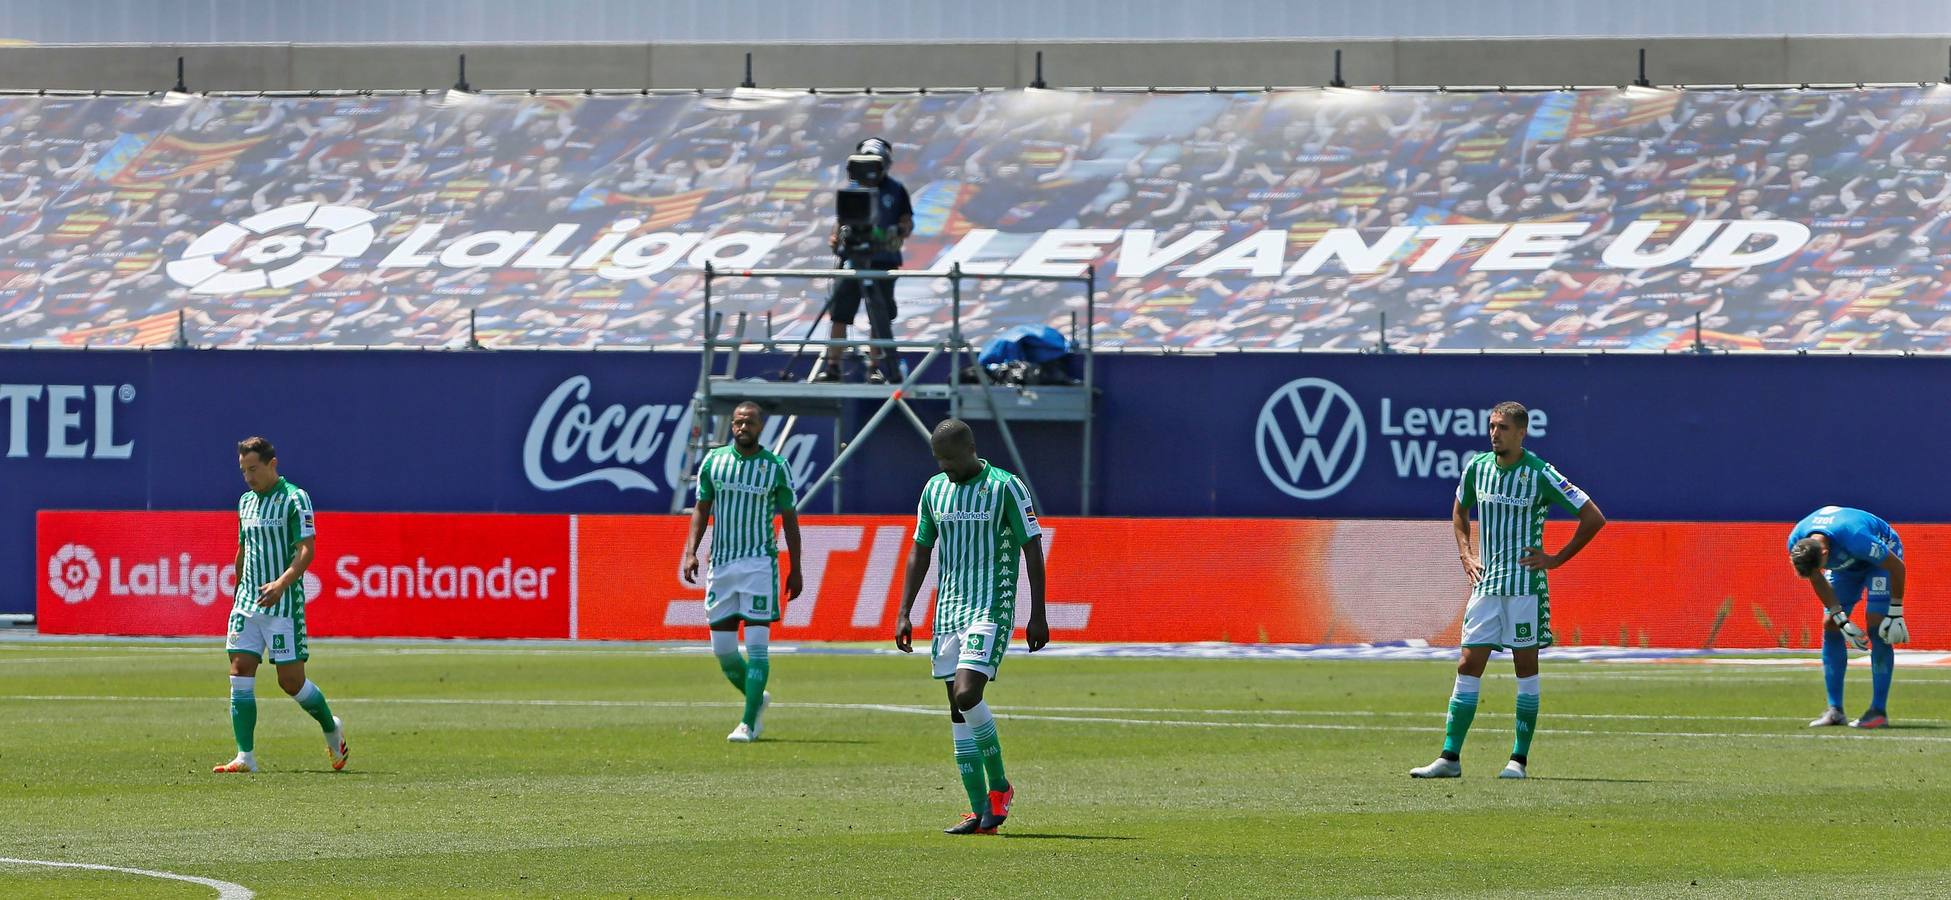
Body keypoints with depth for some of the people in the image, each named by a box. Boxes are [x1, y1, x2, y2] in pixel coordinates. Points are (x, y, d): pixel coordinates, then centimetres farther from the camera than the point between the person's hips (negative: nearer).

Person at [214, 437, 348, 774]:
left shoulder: (295, 498, -8)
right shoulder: (246, 502, 14)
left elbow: (306, 550, -16)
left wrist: (282, 583, -30)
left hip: (284, 604, -6)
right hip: (248, 603, 6)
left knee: (291, 680, -3)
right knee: (240, 671, -7)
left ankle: (332, 728, 25)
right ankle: (245, 757, -9)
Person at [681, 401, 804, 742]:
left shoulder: (777, 468, 0)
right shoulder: (713, 461, 6)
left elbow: (790, 520, 4)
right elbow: (701, 509, 11)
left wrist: (795, 570, 1)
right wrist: (691, 551, -1)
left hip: (760, 562, -3)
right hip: (721, 563, 3)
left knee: (757, 645, -10)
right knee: (722, 650, 4)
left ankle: (748, 724, -8)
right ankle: (757, 699, 29)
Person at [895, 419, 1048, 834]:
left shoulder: (1005, 488, -7)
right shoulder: (934, 489, 10)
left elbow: (1032, 550, -7)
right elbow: (920, 553, 17)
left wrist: (1038, 615, -10)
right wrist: (904, 613, 11)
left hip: (991, 610, -6)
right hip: (948, 611, 6)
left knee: (967, 695, -20)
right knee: (958, 713, 2)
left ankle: (999, 786, -2)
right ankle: (980, 812, 5)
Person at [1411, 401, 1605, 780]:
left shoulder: (1540, 475, -10)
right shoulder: (1477, 468, 5)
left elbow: (1594, 518, -7)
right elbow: (1460, 510, 27)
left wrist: (1557, 559, -7)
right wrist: (1465, 553, 14)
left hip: (1525, 583, -5)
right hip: (1485, 583, 5)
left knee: (1526, 666, 1)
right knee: (1468, 666, 0)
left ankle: (1519, 759, 6)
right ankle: (1450, 757, 0)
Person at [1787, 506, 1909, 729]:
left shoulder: (1855, 538, -43)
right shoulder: (1797, 544, -26)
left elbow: (1897, 567, -28)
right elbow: (1817, 581, -8)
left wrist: (1896, 614, -22)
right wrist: (1842, 621, -14)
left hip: (1884, 556, -5)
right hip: (1845, 563, 5)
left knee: (1876, 625, -18)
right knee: (1830, 626, -5)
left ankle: (1878, 712, -16)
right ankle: (1835, 710, 0)